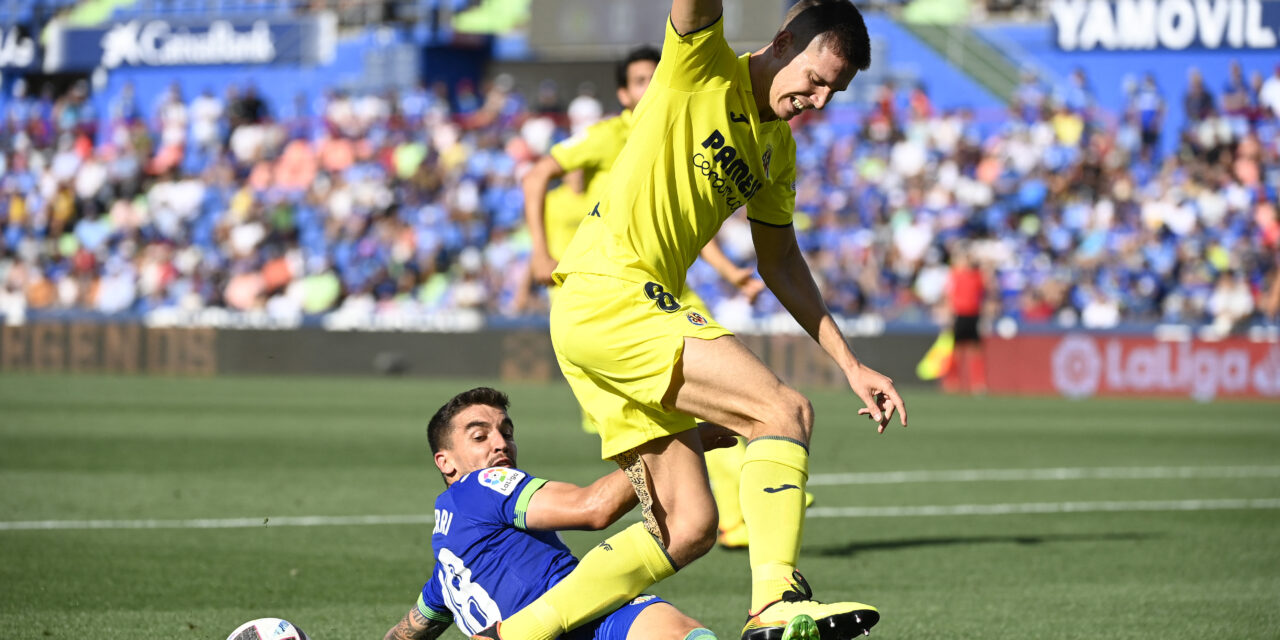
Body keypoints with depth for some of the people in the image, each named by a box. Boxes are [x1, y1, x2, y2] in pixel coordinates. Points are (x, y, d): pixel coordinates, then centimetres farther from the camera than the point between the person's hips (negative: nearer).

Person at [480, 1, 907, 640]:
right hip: (607, 294, -9)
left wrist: (850, 365, 21)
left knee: (687, 527, 4)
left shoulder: (778, 148, 18)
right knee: (785, 411, -19)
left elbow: (780, 264, 25)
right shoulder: (703, 67, -5)